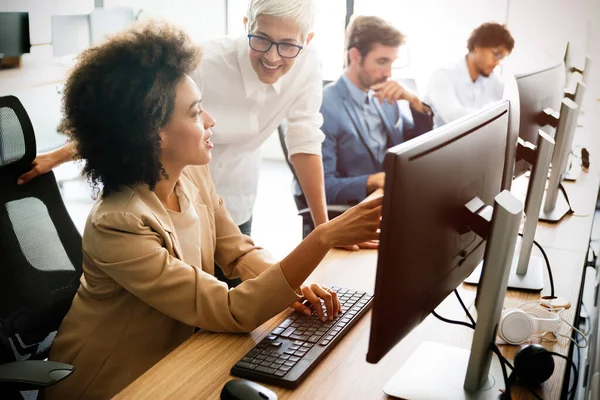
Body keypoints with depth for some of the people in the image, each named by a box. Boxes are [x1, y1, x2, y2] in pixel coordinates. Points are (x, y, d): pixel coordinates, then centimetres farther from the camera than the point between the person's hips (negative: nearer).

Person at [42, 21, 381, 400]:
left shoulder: (194, 175, -8)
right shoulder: (118, 225, -30)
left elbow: (239, 251, 1)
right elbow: (232, 312, -31)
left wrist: (291, 284, -20)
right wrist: (325, 238, -38)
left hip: (173, 354, 6)